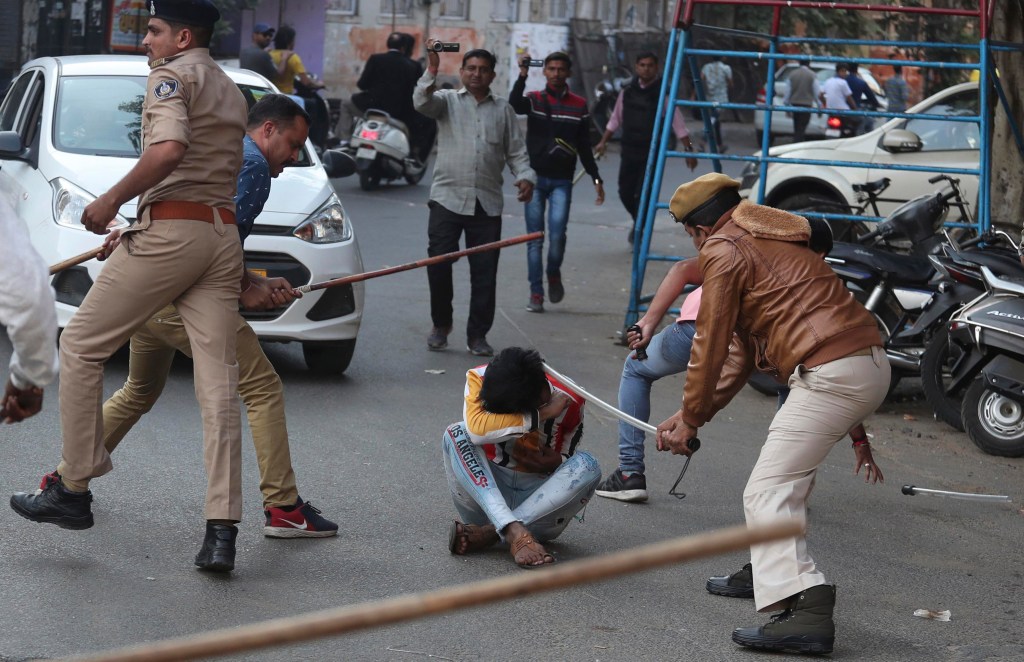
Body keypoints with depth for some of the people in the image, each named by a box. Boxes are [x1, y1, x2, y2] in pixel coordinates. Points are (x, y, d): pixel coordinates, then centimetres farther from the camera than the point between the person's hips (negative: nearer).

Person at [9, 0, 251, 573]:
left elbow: (169, 148, -21)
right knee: (219, 383, 0)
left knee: (81, 348, 6)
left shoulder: (171, 74, -2)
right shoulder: (232, 91, 23)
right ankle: (223, 531, -7)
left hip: (170, 230, -7)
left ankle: (73, 489, 6)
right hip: (225, 235, 7)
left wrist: (112, 200, -12)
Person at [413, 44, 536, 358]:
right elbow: (422, 103, -13)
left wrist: (525, 177, -5)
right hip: (448, 198, -2)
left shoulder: (503, 109, 14)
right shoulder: (447, 100, 7)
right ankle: (441, 324, 14)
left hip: (487, 203, 2)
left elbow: (516, 151, 13)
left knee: (484, 271, 0)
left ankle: (477, 335, 8)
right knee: (438, 263, -5)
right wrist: (431, 72, -28)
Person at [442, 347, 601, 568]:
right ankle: (515, 533, -43)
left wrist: (556, 462, -17)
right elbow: (476, 429, -33)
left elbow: (570, 460, 7)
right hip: (489, 493, 0)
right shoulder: (479, 379, -13)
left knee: (587, 465, -26)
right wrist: (539, 416, -29)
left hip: (538, 502, 1)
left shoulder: (568, 402, -10)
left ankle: (488, 533, -31)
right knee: (457, 435, -25)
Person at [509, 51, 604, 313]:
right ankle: (536, 293, 7)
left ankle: (554, 274, 11)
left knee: (557, 231, -17)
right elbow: (514, 105, -21)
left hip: (562, 180, 0)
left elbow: (584, 146, 12)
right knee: (535, 238, 1)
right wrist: (522, 76, -30)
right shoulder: (534, 99, 3)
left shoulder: (579, 105, 7)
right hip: (535, 177, 0)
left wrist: (596, 178, 9)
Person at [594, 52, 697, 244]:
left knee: (644, 195, -9)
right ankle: (638, 223, 34)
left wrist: (688, 149, -10)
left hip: (652, 154, -4)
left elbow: (678, 124, -7)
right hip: (629, 152, 4)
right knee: (625, 192, 7)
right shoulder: (628, 92, 6)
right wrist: (603, 142, 16)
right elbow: (615, 119, 18)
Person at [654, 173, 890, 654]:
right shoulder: (768, 243, 29)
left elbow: (710, 345, -1)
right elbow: (743, 356, 30)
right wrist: (692, 414, 27)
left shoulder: (723, 251, 0)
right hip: (872, 363, 10)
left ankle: (804, 609, -27)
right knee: (789, 476, 28)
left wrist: (690, 419, 11)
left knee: (768, 491, -13)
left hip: (831, 373, -10)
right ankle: (769, 572, 40)